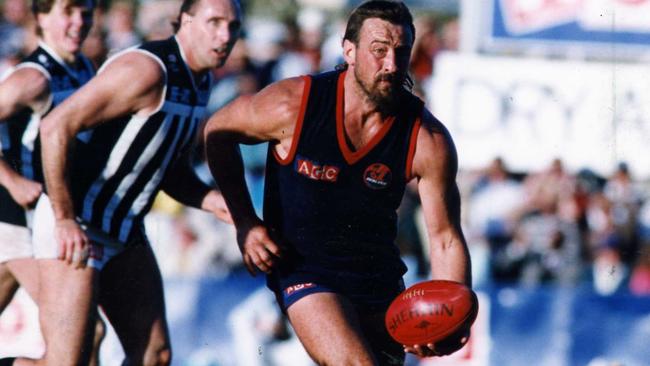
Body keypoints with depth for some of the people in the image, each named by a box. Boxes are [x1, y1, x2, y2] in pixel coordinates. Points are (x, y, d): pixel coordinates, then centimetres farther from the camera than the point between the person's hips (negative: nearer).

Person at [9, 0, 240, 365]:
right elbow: (56, 127, -26)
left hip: (125, 233, 9)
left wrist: (209, 199, -3)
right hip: (73, 228, -9)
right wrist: (65, 221, -27)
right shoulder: (147, 70, -21)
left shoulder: (199, 81, 8)